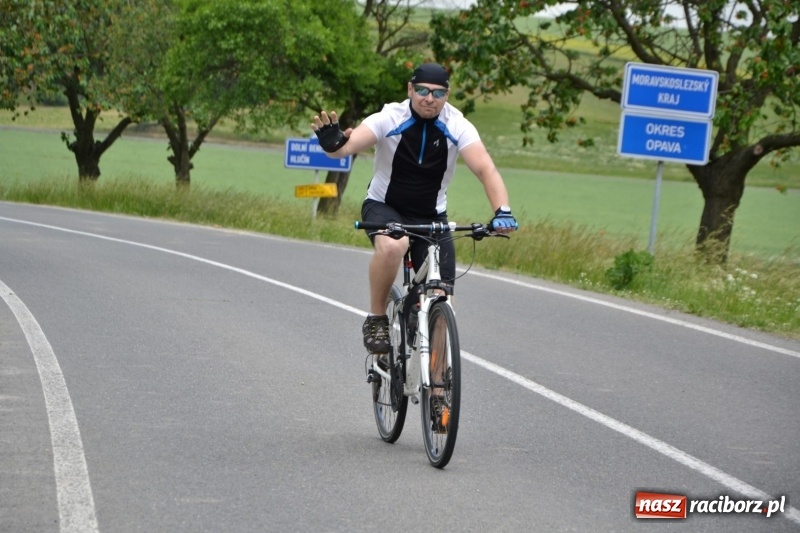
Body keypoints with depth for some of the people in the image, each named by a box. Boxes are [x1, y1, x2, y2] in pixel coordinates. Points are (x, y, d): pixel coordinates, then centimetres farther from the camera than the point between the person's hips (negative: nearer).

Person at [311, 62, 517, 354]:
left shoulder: (457, 127, -14)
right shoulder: (390, 119, -18)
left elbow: (486, 169, -25)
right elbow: (348, 145, -32)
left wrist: (502, 211, -43)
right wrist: (332, 144, -58)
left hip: (432, 217, 2)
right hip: (383, 208, -2)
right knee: (391, 246, -37)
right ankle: (376, 319, -15)